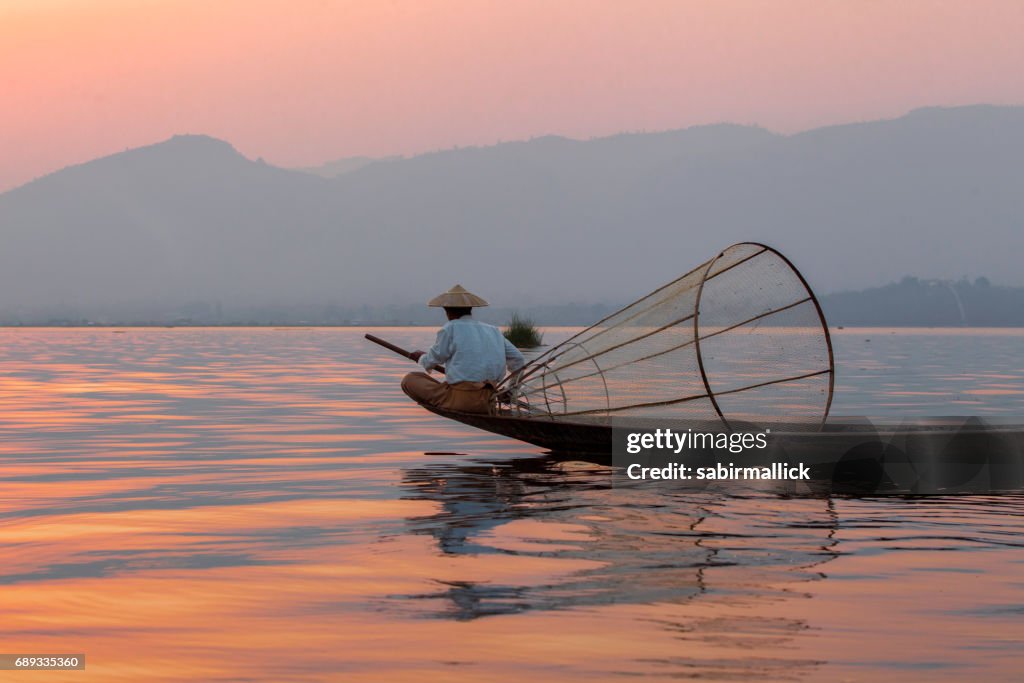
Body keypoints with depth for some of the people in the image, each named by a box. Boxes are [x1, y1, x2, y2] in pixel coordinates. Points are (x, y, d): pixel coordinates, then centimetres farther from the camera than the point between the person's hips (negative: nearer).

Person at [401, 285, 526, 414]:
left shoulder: (450, 328, -3)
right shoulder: (493, 331, 14)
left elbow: (431, 363, 6)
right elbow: (518, 360, 19)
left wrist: (421, 357, 31)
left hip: (459, 399, -6)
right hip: (486, 403, 6)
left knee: (409, 380, 8)